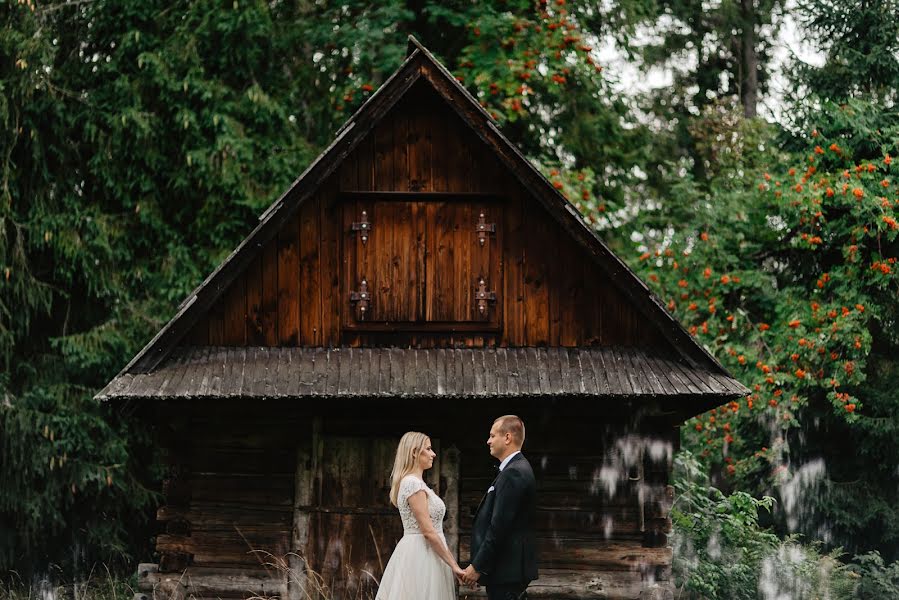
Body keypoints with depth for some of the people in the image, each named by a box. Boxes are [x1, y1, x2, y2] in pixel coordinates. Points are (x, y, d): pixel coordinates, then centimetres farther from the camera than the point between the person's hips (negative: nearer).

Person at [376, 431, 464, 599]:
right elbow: (428, 531, -19)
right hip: (421, 557, -10)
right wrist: (453, 565, -18)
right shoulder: (413, 483, -15)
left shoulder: (415, 482, 16)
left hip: (421, 554, 10)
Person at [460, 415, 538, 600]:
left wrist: (477, 567, -16)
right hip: (509, 568, 10)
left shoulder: (513, 473, -16)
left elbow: (499, 527, -20)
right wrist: (479, 565, 17)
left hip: (506, 572, -10)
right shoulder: (517, 469, 16)